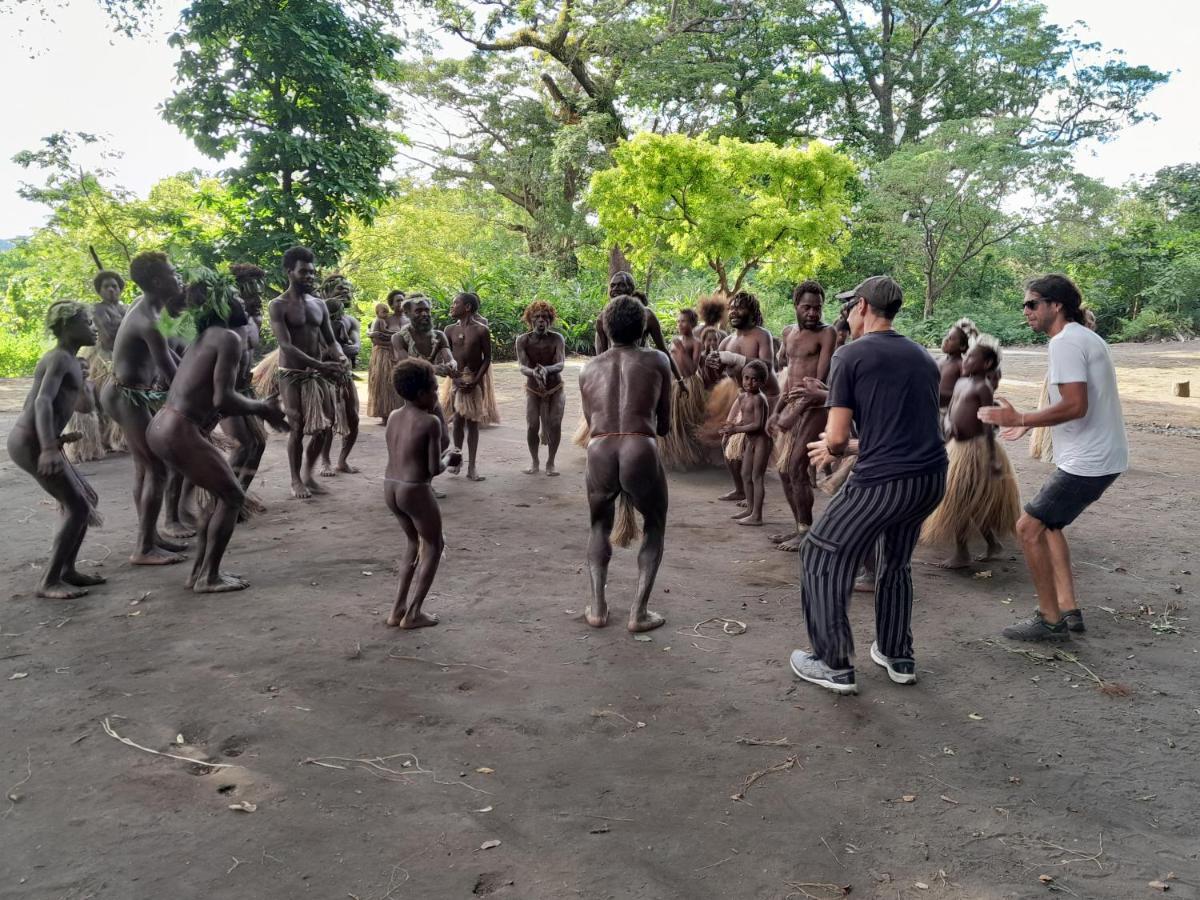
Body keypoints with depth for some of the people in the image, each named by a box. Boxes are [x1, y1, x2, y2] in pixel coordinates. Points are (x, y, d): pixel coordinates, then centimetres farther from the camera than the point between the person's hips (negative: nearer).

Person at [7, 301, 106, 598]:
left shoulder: (66, 360, 17)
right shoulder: (60, 358, -12)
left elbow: (33, 402, 24)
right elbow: (42, 401, -26)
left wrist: (54, 438, 34)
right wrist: (49, 448, -37)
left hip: (33, 441, 10)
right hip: (30, 444, -10)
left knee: (87, 500, 13)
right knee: (77, 507, -10)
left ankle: (67, 570, 18)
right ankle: (49, 581, -5)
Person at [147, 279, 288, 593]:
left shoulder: (207, 337, 19)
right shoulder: (230, 338, -11)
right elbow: (223, 399, -20)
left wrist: (257, 408, 15)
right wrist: (262, 408, -5)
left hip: (161, 426, 10)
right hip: (179, 432, -10)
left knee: (218, 492, 20)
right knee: (232, 496, 2)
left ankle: (199, 570, 24)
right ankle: (208, 578, 6)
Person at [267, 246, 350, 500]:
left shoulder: (319, 304, 10)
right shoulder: (278, 306, -9)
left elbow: (330, 340, 12)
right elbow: (286, 346, -20)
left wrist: (340, 357, -13)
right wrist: (321, 365, -30)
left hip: (318, 373, 6)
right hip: (292, 374, -6)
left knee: (324, 426, 5)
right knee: (297, 428, -4)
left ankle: (307, 474, 22)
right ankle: (296, 481, 10)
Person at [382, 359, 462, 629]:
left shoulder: (393, 417, 8)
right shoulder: (431, 422, -14)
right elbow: (434, 469, -14)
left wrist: (443, 453, 16)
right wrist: (448, 457, 6)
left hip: (390, 488, 7)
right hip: (415, 491, -7)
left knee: (414, 542, 27)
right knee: (433, 546, 14)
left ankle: (398, 608, 26)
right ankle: (413, 613, 13)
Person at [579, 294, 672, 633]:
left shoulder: (589, 368, 19)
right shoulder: (657, 361, 13)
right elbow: (664, 424, 16)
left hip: (599, 453, 2)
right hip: (641, 452, -2)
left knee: (600, 527, 29)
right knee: (654, 529, 23)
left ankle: (598, 607, 21)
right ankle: (639, 611, 14)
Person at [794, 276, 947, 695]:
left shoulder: (850, 355, -4)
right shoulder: (923, 356, 15)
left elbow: (837, 437, -9)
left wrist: (833, 448, 15)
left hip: (882, 481, -7)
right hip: (932, 478, 7)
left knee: (822, 559, 10)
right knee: (896, 563, 27)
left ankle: (835, 666, 15)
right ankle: (898, 658, 35)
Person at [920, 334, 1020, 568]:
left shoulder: (982, 387, -13)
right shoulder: (960, 382, 11)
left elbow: (987, 424, -17)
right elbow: (950, 412, 15)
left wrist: (992, 458, -19)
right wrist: (949, 424, -9)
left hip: (975, 449, -8)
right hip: (958, 446, 8)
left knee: (957, 501, -5)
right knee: (972, 502, 17)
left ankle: (961, 553, 5)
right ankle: (992, 543, 32)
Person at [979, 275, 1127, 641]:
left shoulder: (1065, 342, -16)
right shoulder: (1085, 337, 15)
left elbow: (1075, 405, -26)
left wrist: (1019, 418, -18)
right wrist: (1028, 423, 22)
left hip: (1087, 461, -10)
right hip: (1101, 456, 10)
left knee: (1029, 527, -5)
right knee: (1047, 523, 19)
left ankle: (1051, 620, 4)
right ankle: (1068, 610, 20)